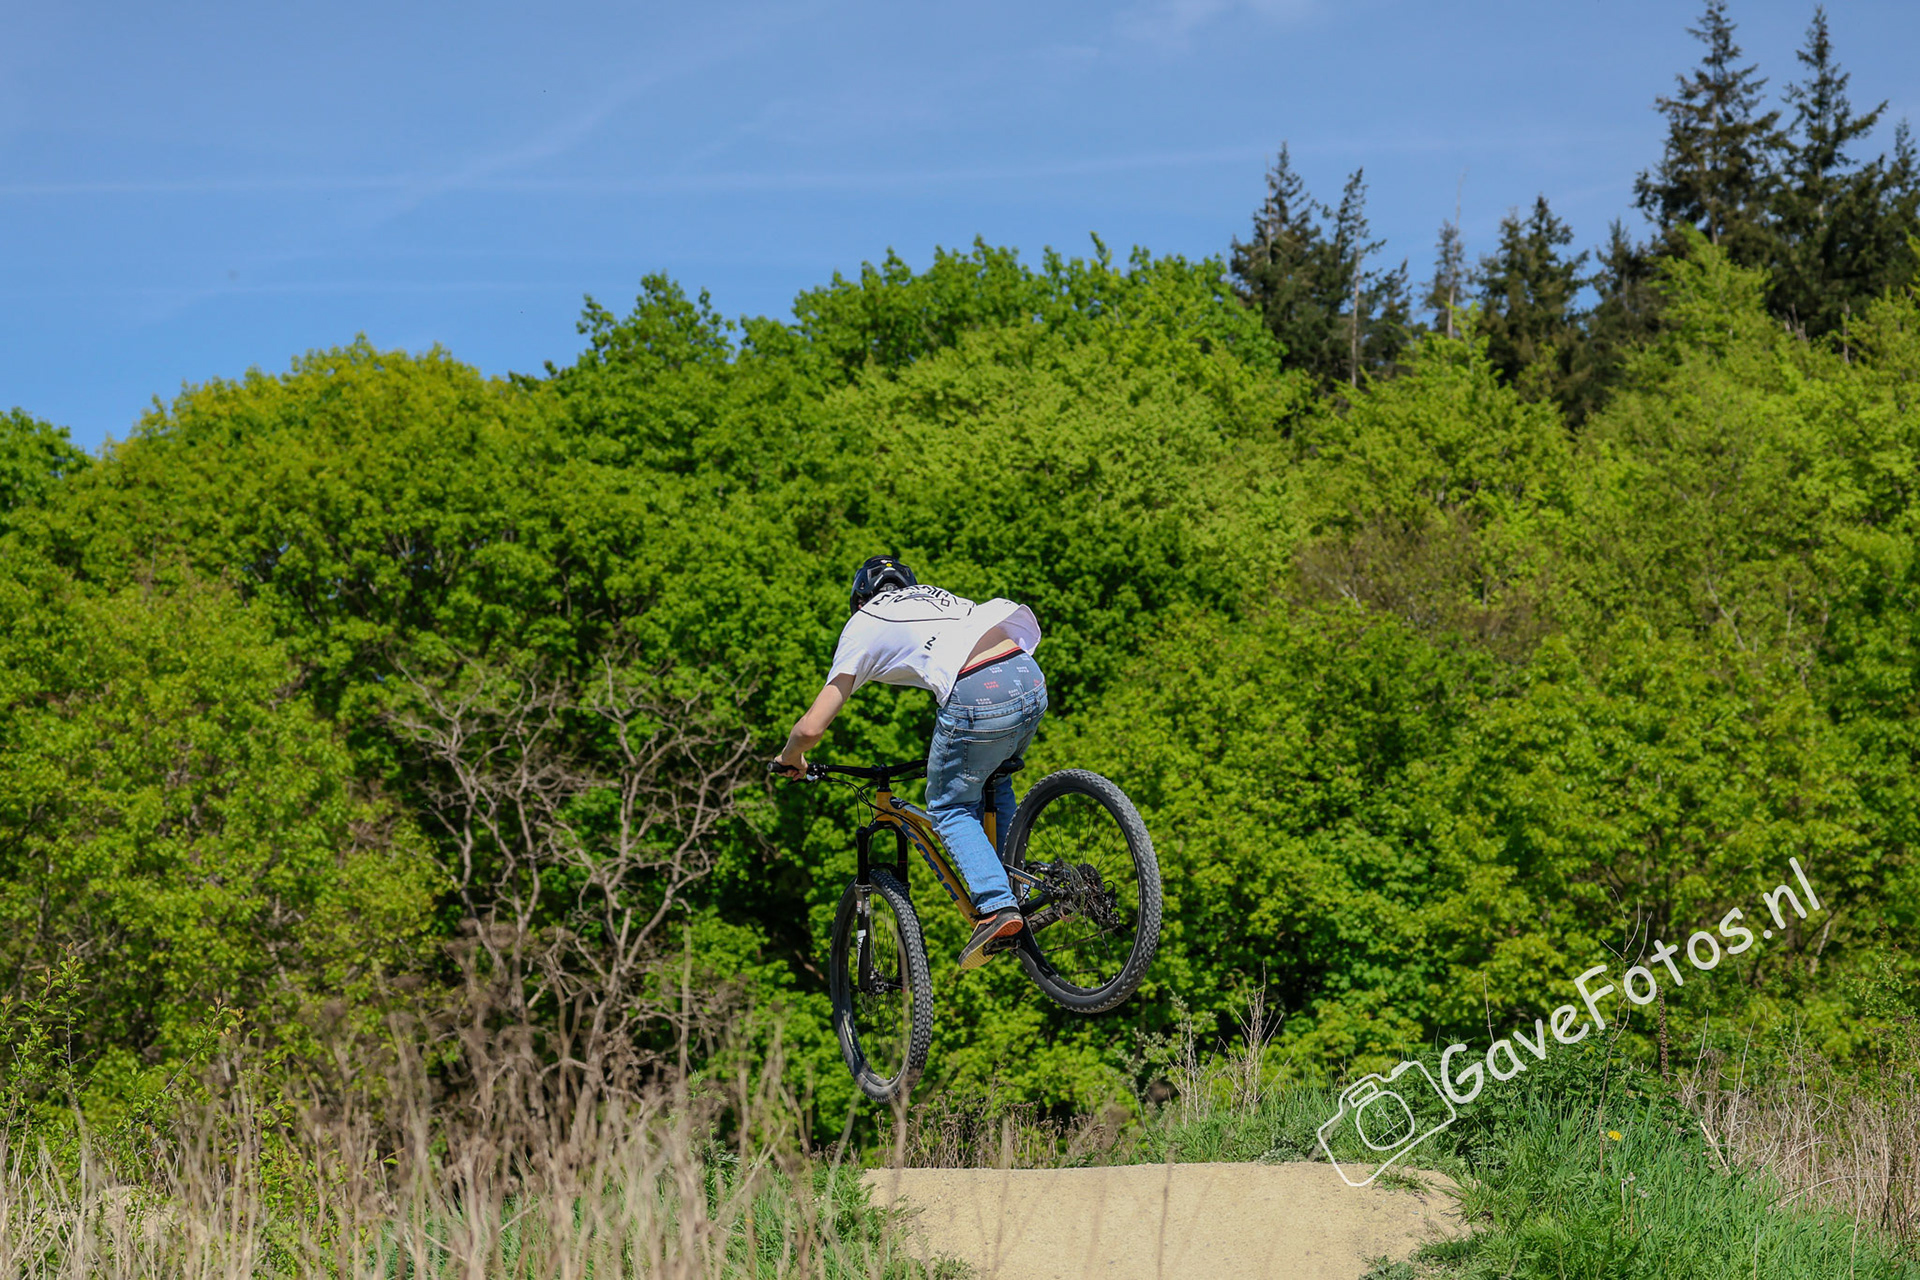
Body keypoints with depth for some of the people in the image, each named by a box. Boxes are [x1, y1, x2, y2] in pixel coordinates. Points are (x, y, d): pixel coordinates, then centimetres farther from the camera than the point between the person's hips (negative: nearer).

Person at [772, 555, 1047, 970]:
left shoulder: (863, 625, 17)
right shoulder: (938, 596, 34)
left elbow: (812, 727, 12)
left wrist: (788, 758, 34)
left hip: (977, 698, -6)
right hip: (1031, 679, 6)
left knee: (950, 808, 13)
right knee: (992, 781, 30)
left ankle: (997, 908, -4)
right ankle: (1017, 890, 26)